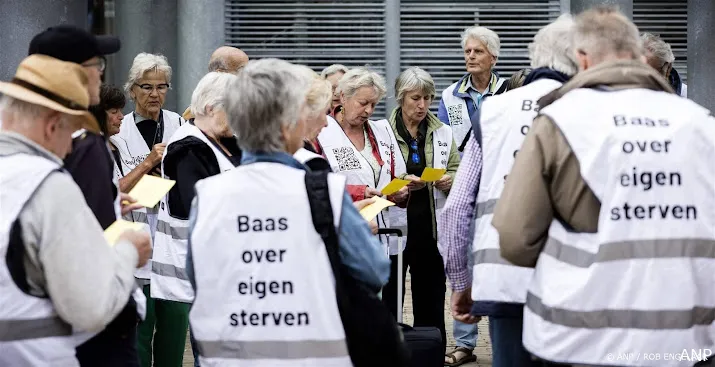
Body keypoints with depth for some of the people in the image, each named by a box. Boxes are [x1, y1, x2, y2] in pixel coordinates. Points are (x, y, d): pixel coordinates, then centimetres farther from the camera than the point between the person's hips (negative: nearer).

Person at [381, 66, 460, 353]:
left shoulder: (443, 133, 9)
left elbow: (457, 172, 11)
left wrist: (449, 180, -10)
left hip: (430, 228, 3)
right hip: (394, 227, -3)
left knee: (431, 306, 10)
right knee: (388, 305, 2)